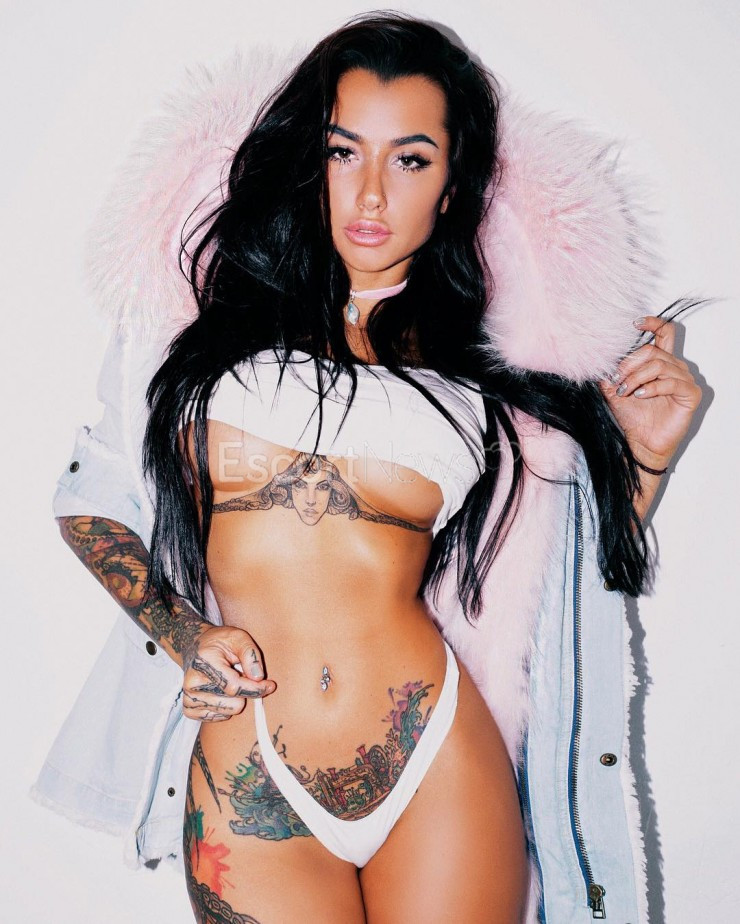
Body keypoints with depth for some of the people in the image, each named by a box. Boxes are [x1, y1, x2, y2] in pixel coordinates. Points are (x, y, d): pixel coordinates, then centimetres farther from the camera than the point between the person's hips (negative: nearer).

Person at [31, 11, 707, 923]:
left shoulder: (487, 369, 7)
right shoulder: (215, 317, 4)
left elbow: (584, 568, 12)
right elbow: (86, 502, 9)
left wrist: (645, 456, -2)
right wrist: (180, 633, -4)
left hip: (441, 776, 1)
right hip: (247, 788, 0)